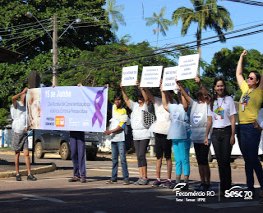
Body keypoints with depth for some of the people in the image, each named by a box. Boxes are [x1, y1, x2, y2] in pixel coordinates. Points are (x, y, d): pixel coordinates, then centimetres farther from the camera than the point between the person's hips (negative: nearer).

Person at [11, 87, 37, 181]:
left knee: (26, 154, -2)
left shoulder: (27, 107, 16)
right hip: (17, 132, -4)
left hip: (24, 133, 4)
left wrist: (28, 126, 0)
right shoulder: (17, 104, -1)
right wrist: (23, 92, -15)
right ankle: (17, 174, 9)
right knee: (17, 154, 3)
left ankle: (29, 174, -5)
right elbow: (13, 98, -25)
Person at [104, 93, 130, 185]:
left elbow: (121, 126, -11)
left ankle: (126, 178, -9)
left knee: (123, 159, -9)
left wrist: (111, 131, -16)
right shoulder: (113, 108, 11)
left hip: (120, 138, -6)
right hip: (113, 138, 6)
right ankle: (114, 178, 13)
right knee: (114, 159, 9)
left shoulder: (124, 111, -5)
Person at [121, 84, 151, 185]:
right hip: (135, 135, 6)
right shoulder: (135, 105, 14)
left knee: (141, 155, -13)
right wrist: (122, 89, -1)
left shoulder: (146, 105, -1)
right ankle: (141, 177, 9)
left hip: (144, 134, -6)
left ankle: (145, 177, -9)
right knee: (139, 156, 6)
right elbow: (126, 99, 11)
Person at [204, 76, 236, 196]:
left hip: (226, 132, -4)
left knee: (226, 161, -7)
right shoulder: (212, 101, 12)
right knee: (220, 161, 5)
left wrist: (232, 135, -9)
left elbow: (233, 119, -2)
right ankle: (223, 188, 10)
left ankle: (227, 188, -1)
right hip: (215, 133, 4)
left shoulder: (229, 99, 1)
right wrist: (206, 136, 9)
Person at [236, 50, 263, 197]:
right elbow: (238, 74, 25)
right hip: (241, 127, 7)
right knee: (247, 159, 9)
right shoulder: (245, 89, 15)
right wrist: (242, 57, 25)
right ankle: (250, 187, 14)